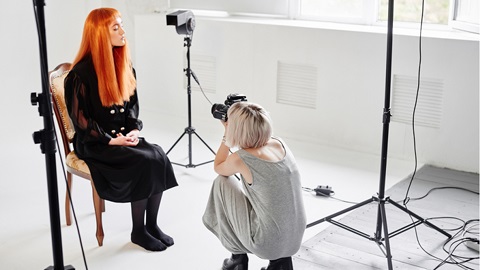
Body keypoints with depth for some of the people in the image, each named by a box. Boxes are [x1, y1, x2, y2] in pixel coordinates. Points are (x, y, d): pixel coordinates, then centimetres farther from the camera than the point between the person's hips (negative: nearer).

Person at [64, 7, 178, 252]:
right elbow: (80, 118, -14)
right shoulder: (81, 73, -15)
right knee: (143, 163, -26)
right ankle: (138, 231, -7)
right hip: (94, 143, -6)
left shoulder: (124, 64, 6)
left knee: (158, 155, -20)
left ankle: (152, 224, -6)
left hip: (123, 135, 6)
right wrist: (111, 140, -20)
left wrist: (135, 129, -5)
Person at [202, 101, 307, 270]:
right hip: (294, 240, 6)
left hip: (267, 244, -6)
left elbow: (218, 167, 11)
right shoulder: (279, 143, 1)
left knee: (222, 182, 9)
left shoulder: (240, 159, -15)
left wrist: (227, 135, 12)